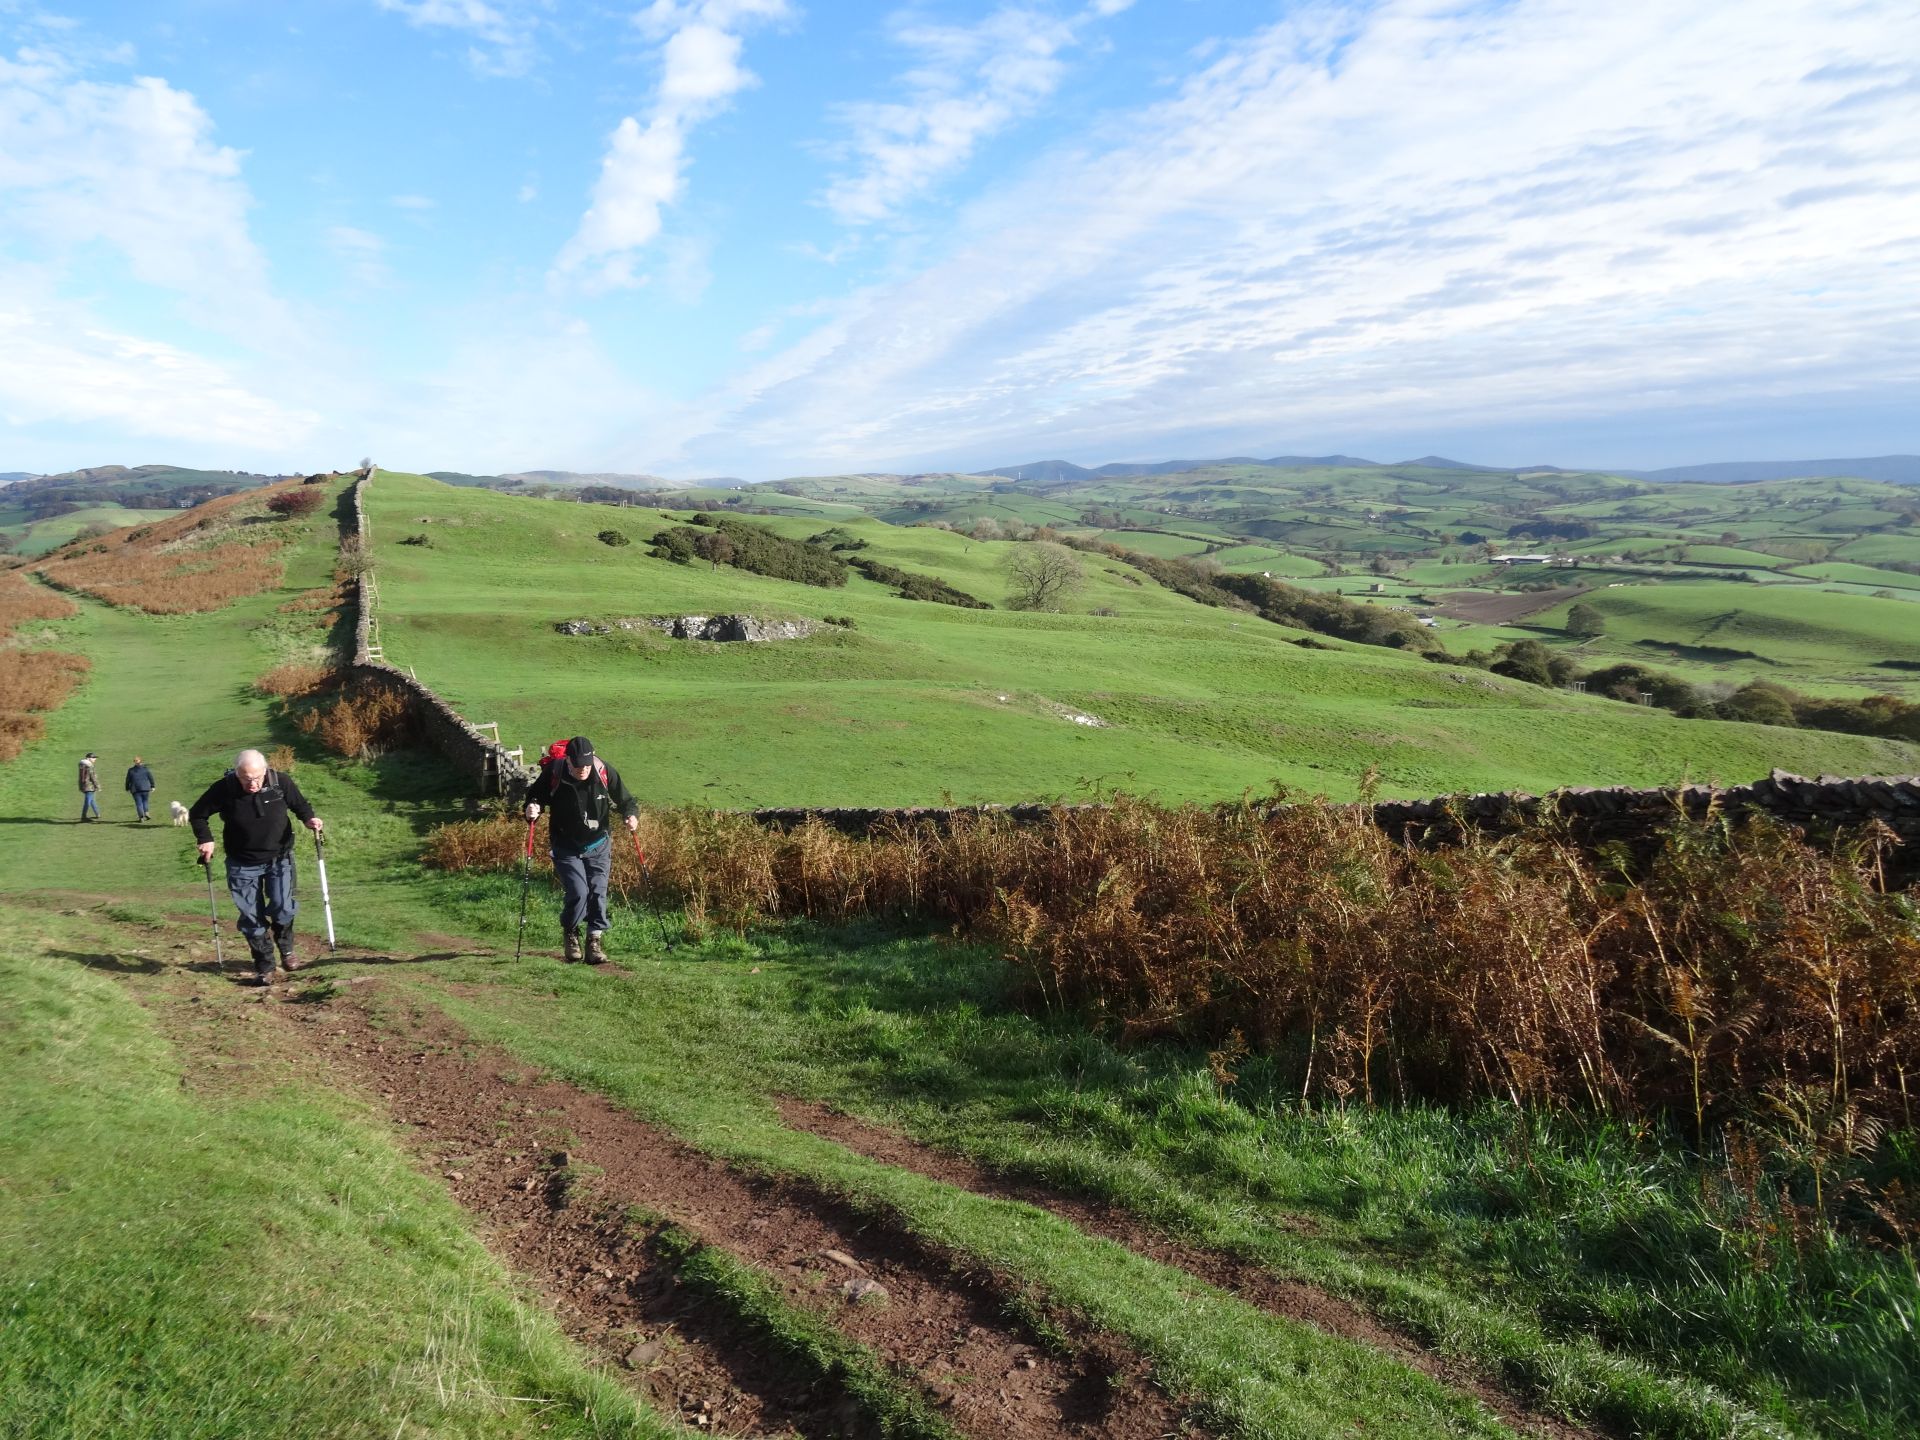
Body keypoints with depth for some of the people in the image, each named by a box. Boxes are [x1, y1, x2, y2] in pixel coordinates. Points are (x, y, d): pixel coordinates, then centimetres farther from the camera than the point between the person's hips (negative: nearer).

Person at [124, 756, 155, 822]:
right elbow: (151, 778, 0)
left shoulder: (130, 770, 0)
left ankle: (141, 817, -4)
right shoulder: (145, 769, 0)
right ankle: (146, 813, 0)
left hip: (135, 789, -1)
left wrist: (127, 789, 14)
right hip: (145, 788, 1)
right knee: (145, 801, 18)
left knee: (138, 803, 3)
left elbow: (128, 781, 4)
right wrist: (152, 787, 6)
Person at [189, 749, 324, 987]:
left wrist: (309, 818, -18)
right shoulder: (223, 789, -17)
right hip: (243, 864, 0)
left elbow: (300, 805, 3)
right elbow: (197, 814, 0)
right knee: (252, 918, 3)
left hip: (279, 858, 0)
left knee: (282, 907, -11)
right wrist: (205, 839, -14)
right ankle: (264, 967, 18)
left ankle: (286, 948, 20)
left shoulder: (281, 782, -15)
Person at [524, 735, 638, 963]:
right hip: (566, 848, -2)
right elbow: (535, 795, -1)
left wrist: (631, 815, -23)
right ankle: (570, 933, 17)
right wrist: (532, 808, -23)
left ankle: (594, 940, 14)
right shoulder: (552, 773, -18)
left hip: (599, 845, 2)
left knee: (598, 893, -3)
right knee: (578, 893, -13)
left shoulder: (604, 771, -14)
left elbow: (626, 799, -3)